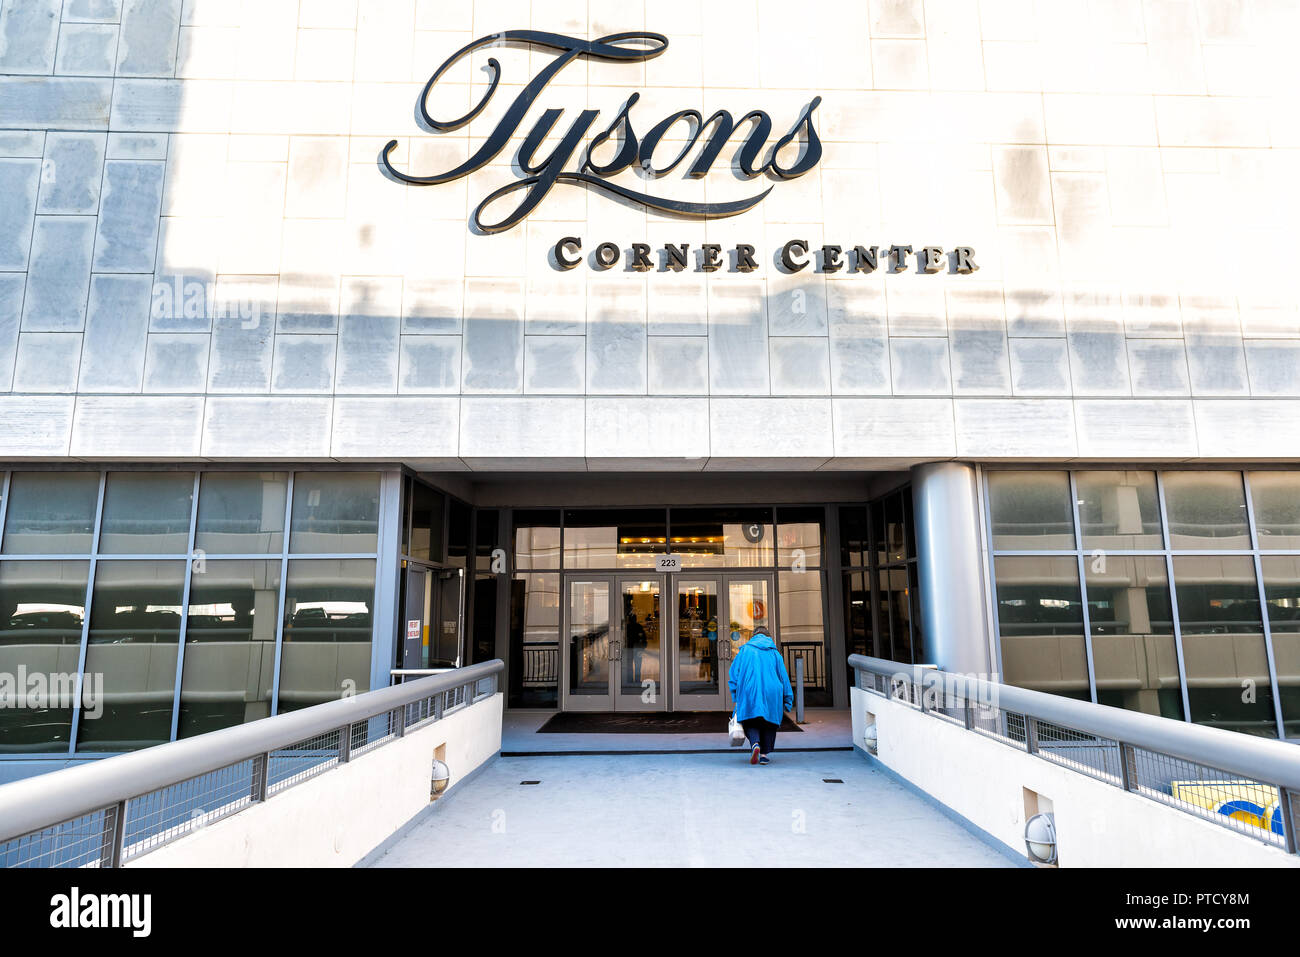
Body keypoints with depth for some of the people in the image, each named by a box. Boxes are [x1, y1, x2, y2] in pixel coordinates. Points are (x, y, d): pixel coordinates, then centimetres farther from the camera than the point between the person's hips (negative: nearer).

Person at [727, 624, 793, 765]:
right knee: (768, 722, 13)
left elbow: (734, 672, 3)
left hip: (750, 692, -1)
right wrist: (787, 701, 15)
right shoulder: (774, 653, 11)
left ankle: (755, 744, -21)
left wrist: (735, 694, 6)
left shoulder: (745, 650, 8)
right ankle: (764, 754, 8)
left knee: (750, 721, 6)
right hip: (771, 693, 1)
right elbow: (784, 676, 11)